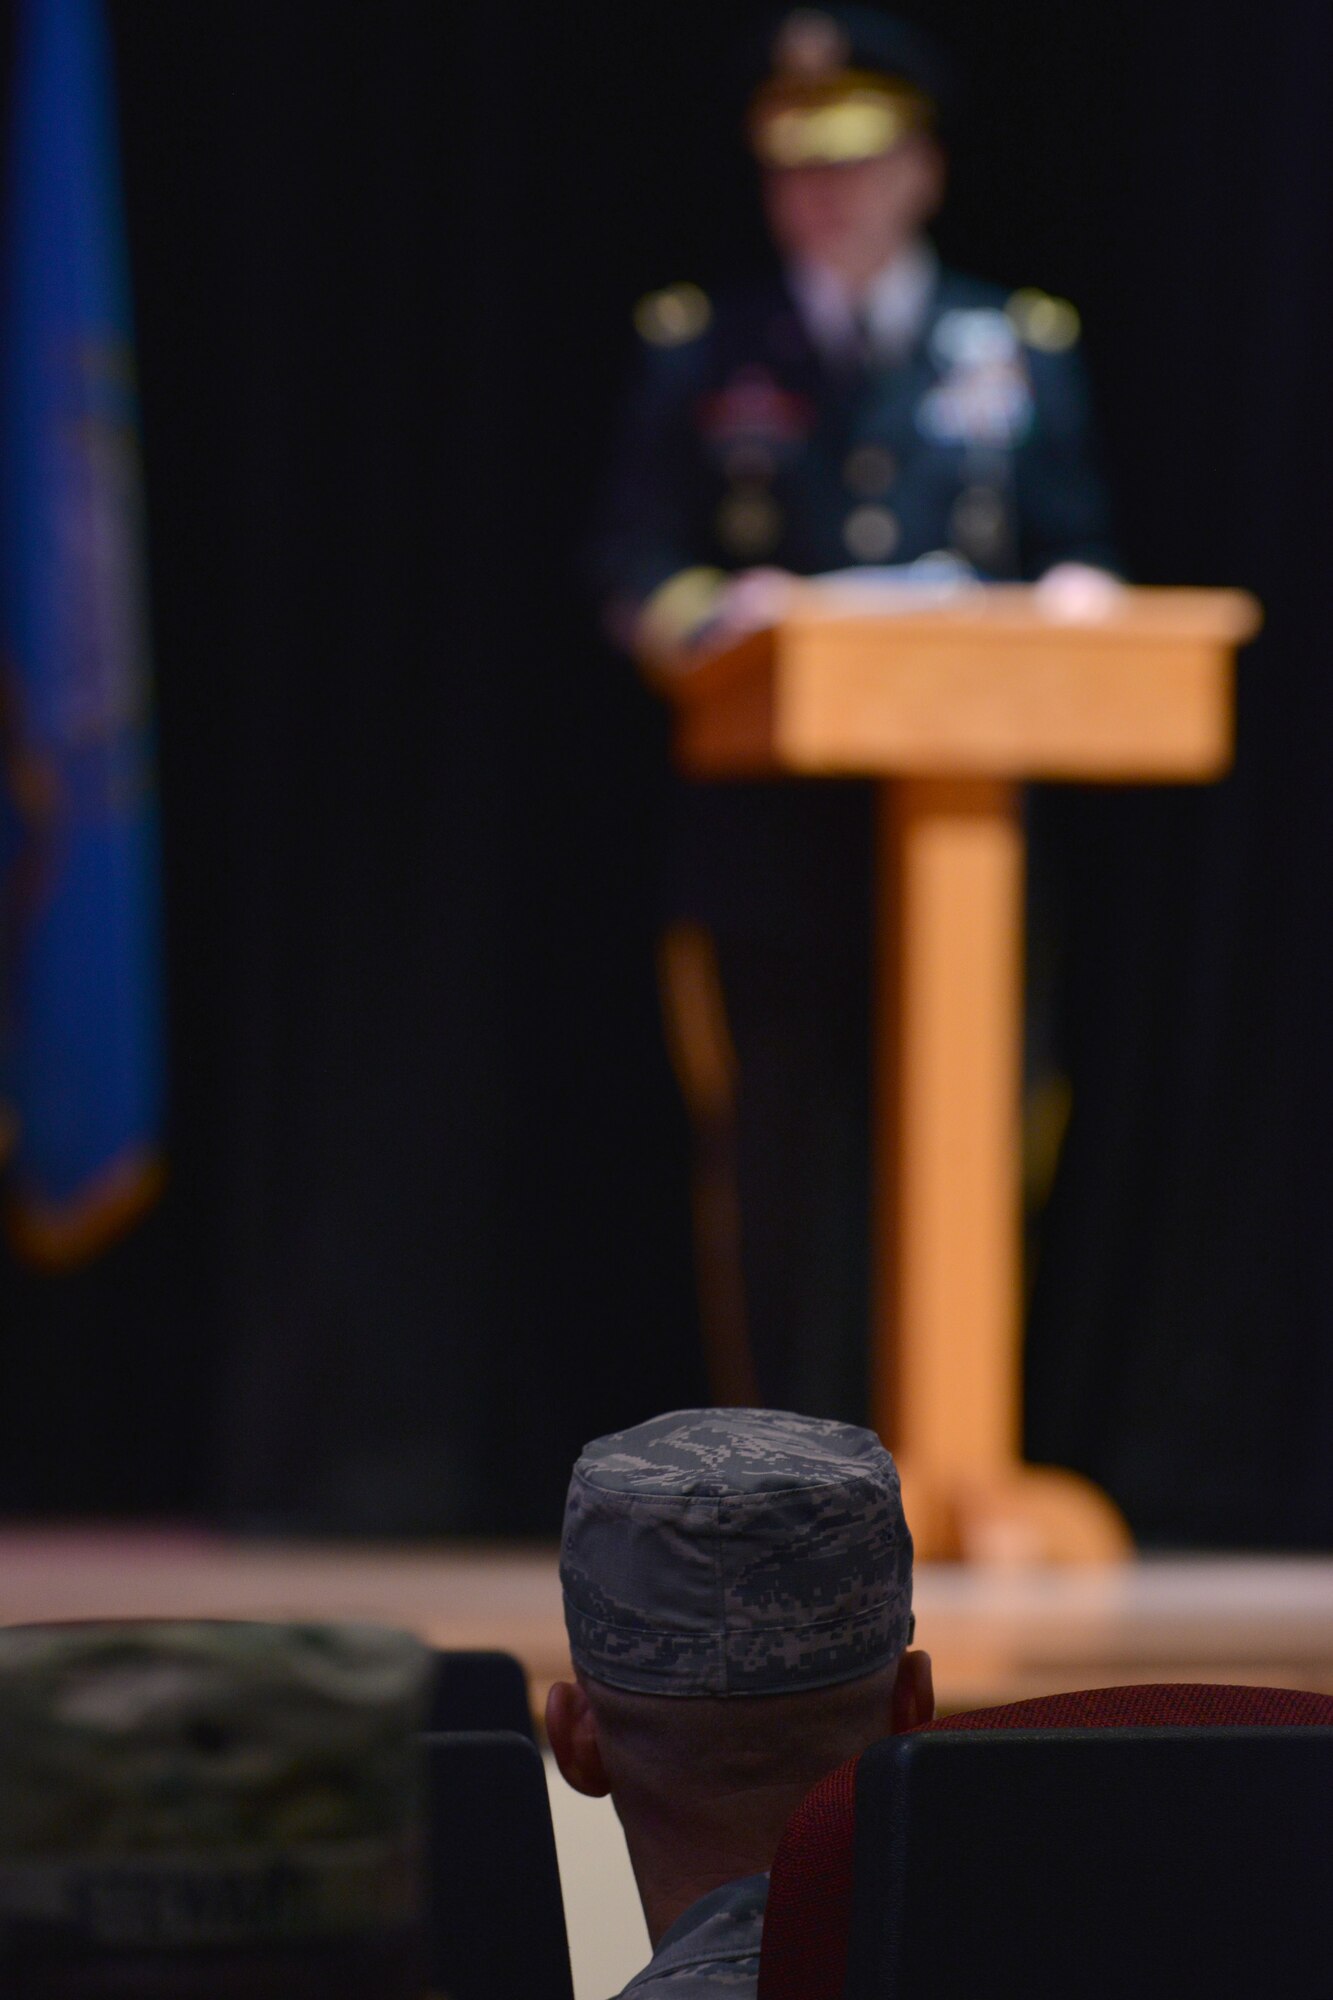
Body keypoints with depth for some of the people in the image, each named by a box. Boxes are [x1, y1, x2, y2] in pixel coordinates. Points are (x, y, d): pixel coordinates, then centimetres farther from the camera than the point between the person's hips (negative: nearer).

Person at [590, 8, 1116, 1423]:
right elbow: (631, 573, 4)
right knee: (785, 1158, 0)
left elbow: (1077, 556, 12)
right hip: (768, 823, -1)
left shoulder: (1019, 351, 13)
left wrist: (1054, 620, -10)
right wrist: (706, 614, -17)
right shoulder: (700, 353, 9)